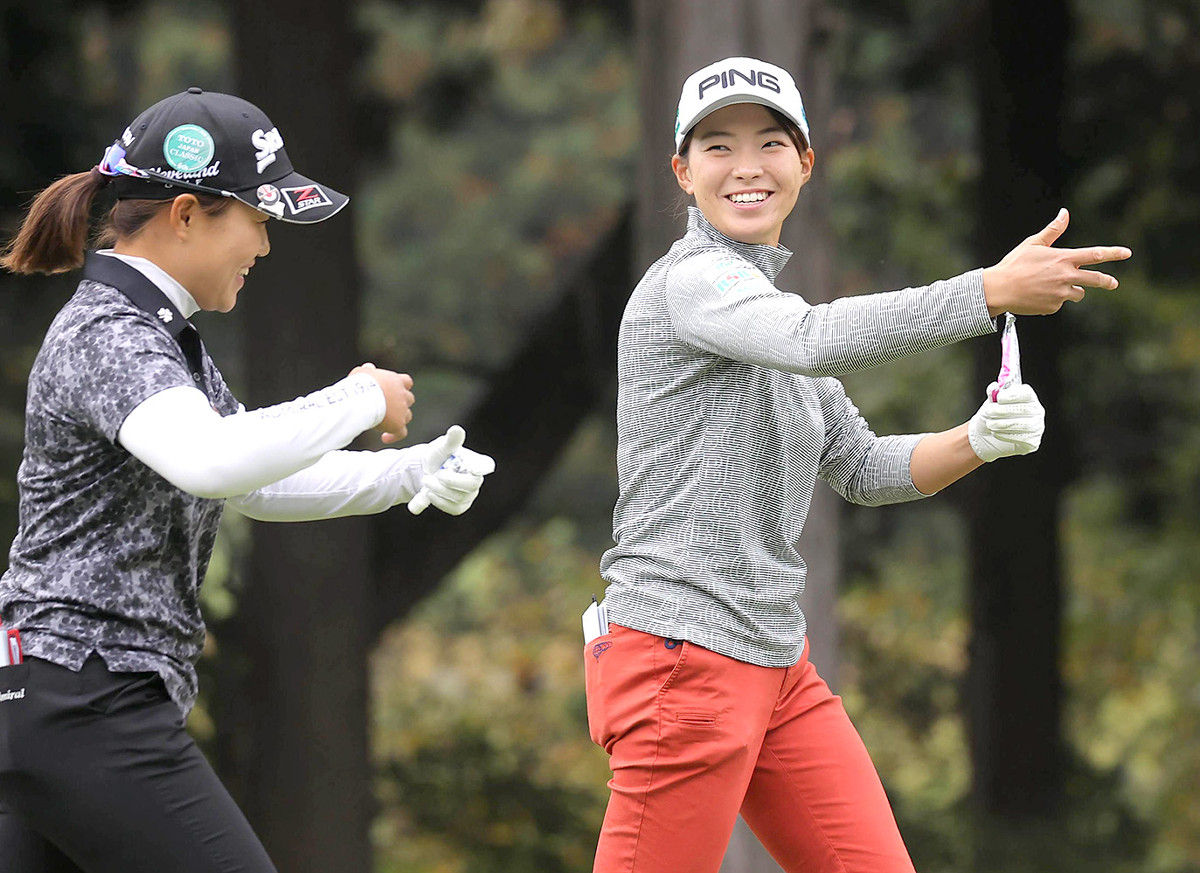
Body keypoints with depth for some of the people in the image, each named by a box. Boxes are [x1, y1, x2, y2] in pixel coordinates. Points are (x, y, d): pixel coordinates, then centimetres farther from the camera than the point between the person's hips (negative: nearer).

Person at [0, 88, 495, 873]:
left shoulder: (161, 333, 18)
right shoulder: (106, 336, -14)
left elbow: (257, 482, 26)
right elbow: (207, 461, -33)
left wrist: (410, 472, 12)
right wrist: (359, 402, -20)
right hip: (90, 711, -10)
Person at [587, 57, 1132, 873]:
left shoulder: (766, 302, 17)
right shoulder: (691, 281, -11)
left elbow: (867, 469, 21)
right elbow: (817, 341, -31)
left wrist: (979, 439, 1)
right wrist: (994, 290, -34)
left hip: (780, 666, 9)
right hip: (681, 660, -9)